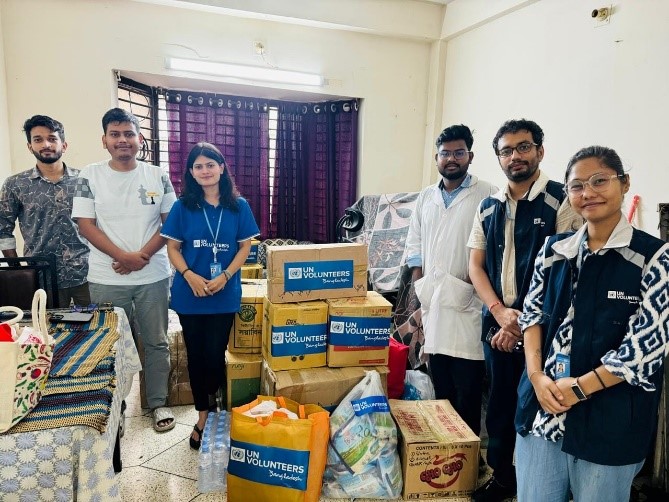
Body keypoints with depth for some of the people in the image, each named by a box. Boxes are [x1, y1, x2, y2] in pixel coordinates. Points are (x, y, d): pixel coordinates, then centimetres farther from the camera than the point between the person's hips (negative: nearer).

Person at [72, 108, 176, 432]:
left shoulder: (157, 176, 3)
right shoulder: (90, 176, 1)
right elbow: (86, 225, -4)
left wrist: (142, 255, -12)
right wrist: (123, 257, -15)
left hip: (153, 276, 1)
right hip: (107, 279, 0)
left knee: (156, 342, 9)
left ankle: (158, 402, 25)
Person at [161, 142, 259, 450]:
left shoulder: (238, 206, 0)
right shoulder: (183, 206, 0)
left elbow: (245, 246, 1)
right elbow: (173, 247, 2)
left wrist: (224, 277, -12)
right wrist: (190, 276, -15)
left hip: (225, 294, 0)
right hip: (190, 294, 1)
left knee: (215, 353, 2)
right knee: (196, 354, 9)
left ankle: (212, 401, 30)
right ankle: (204, 414, 25)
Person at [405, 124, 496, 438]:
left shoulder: (486, 195, -5)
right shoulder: (426, 197, 14)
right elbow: (414, 244, 18)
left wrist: (473, 280, -16)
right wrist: (418, 282, 8)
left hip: (467, 303, -5)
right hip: (431, 301, 5)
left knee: (467, 385, 1)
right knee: (440, 385, 16)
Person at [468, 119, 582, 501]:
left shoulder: (562, 202, -8)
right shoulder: (489, 208, 9)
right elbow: (476, 265, 7)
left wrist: (524, 322, -11)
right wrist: (500, 312, -8)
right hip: (497, 324, 5)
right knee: (499, 405, 15)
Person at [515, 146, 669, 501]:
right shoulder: (554, 249, 5)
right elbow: (532, 315, 6)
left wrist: (579, 387, -14)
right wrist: (537, 376, -9)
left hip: (609, 420, -3)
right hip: (541, 407, 4)